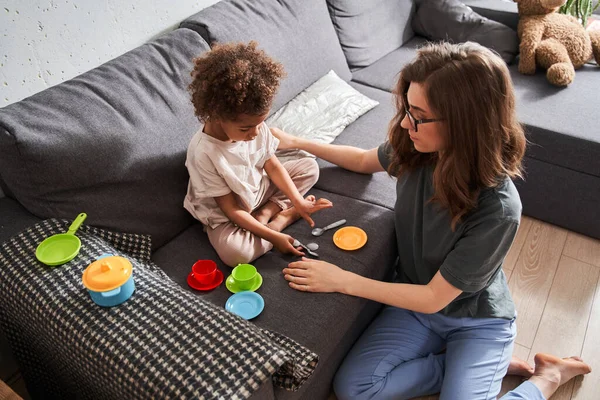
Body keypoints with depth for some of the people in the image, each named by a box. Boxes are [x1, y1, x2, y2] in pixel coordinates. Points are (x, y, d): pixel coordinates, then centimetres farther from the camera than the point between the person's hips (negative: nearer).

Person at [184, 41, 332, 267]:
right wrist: (273, 237, -28)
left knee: (310, 168, 1)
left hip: (260, 188, 6)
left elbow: (272, 165, -3)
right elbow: (231, 210, -26)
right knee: (234, 253, -34)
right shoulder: (204, 153, -33)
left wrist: (298, 201, -14)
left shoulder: (255, 126, -17)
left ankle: (266, 213, -10)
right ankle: (283, 217, -10)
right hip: (224, 216, -6)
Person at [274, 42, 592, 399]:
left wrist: (342, 280, -24)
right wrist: (297, 142, 4)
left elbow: (433, 297, -24)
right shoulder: (414, 149, -18)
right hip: (415, 297, 4)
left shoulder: (498, 209, -33)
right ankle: (487, 367, 4)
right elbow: (365, 161, 7)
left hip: (475, 321, -4)